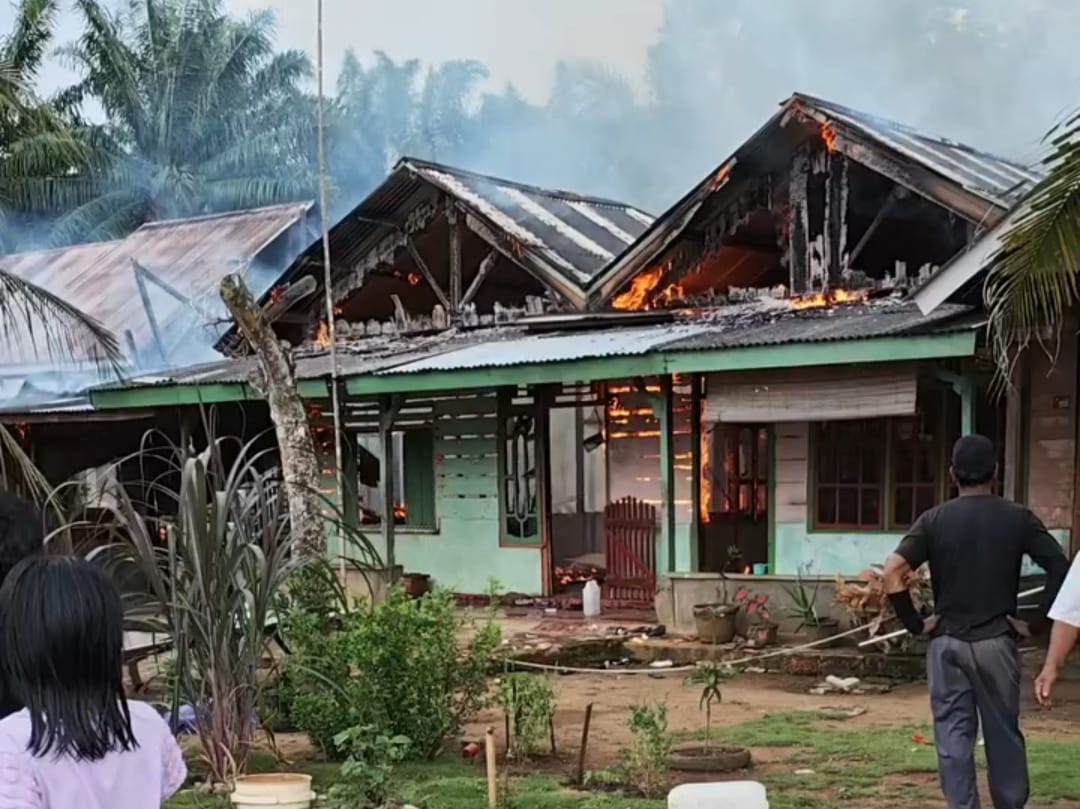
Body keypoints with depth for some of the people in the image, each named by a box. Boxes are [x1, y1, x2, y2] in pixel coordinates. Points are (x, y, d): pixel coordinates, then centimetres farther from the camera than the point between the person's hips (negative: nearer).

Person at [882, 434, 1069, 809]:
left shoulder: (934, 519, -2)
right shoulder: (1017, 518, -1)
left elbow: (892, 572, -12)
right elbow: (1060, 566, -10)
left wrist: (914, 623, -2)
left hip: (947, 641, 0)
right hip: (996, 640, 0)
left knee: (953, 734, 6)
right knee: (1003, 732, 12)